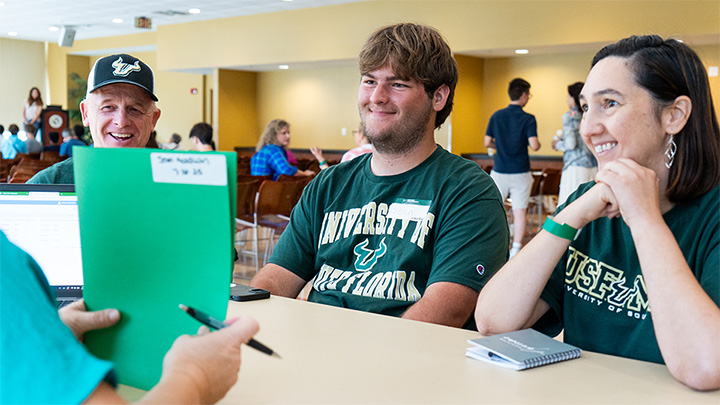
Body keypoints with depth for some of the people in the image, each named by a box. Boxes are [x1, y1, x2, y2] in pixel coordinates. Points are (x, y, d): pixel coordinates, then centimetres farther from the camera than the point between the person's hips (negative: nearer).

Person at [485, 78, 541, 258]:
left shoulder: (496, 116, 2)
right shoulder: (528, 119, -9)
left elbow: (487, 143, 3)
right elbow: (534, 145, -17)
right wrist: (537, 143, 5)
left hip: (499, 170, 3)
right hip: (520, 172, -3)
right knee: (519, 213, 4)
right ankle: (515, 250, 3)